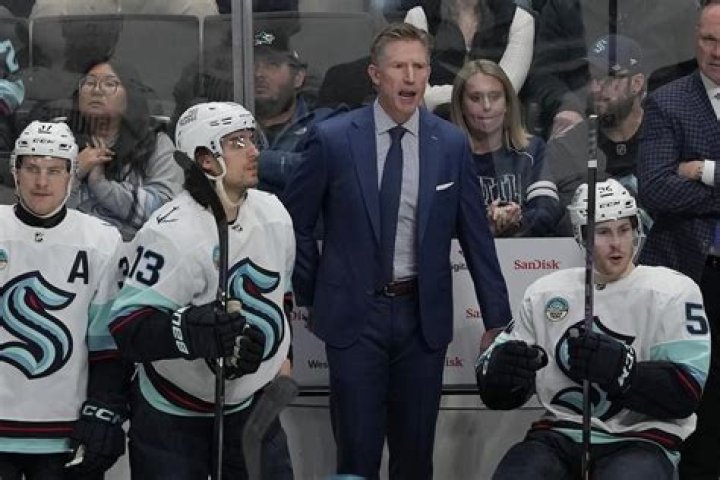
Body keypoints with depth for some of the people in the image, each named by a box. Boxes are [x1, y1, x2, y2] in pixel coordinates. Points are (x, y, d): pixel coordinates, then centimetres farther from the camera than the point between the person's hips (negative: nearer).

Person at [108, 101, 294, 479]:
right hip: (171, 418, -6)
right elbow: (127, 327, -28)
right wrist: (191, 330, -41)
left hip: (249, 405, 6)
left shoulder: (273, 214, 0)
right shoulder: (171, 233, -23)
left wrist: (280, 356, 18)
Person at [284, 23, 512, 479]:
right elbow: (296, 221, 5)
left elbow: (477, 235, 4)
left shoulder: (452, 144, 1)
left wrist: (497, 320, 5)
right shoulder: (332, 138, -5)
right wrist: (311, 296, 5)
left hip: (424, 315, 2)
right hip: (354, 313, -2)